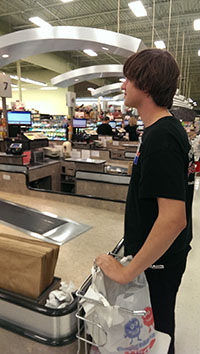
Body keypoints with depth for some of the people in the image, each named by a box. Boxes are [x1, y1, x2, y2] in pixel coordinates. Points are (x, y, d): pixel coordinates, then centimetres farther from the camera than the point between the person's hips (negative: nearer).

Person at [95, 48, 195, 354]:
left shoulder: (161, 137, -27)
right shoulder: (171, 128, 4)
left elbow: (173, 218, -33)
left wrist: (127, 272, -24)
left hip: (158, 260, -8)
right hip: (167, 254, 9)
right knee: (160, 321, 29)